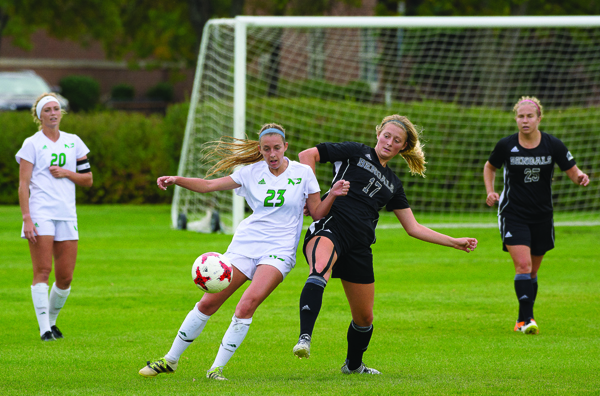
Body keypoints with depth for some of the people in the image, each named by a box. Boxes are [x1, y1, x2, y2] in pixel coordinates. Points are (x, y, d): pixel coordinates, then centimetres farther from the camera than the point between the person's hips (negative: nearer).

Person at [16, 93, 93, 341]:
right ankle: (44, 328, -12)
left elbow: (88, 179, 16)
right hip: (40, 213, -4)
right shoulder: (32, 144, 1)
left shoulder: (73, 142, 14)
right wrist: (27, 218, -14)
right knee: (43, 271, -12)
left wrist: (66, 173, -4)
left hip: (67, 214, 4)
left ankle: (51, 320, 22)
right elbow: (23, 184, -4)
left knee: (65, 277, 1)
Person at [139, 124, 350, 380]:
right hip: (245, 243, 2)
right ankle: (170, 360, 15)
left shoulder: (303, 173, 3)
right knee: (208, 303, -1)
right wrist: (176, 180, -10)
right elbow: (209, 185, 3)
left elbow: (318, 213, 7)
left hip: (279, 250, -2)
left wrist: (333, 195, -11)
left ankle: (217, 368, -16)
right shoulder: (252, 172, 6)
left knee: (248, 304, -25)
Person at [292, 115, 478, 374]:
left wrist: (455, 243, 21)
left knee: (364, 317, 11)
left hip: (359, 246, 6)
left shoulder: (393, 184, 23)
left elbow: (413, 228, 25)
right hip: (331, 228, -6)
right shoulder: (355, 153, 9)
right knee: (320, 270, -40)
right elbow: (308, 155, 5)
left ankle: (353, 365, 39)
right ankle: (305, 339, -52)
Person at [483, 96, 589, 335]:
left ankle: (524, 318, 26)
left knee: (532, 271, 11)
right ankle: (526, 318, -20)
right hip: (513, 214, -2)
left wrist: (581, 178, -23)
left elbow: (573, 173, 0)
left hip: (542, 216, 2)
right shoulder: (506, 146, -6)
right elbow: (490, 167, 13)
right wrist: (490, 191, -3)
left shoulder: (553, 145, -6)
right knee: (523, 265, -19)